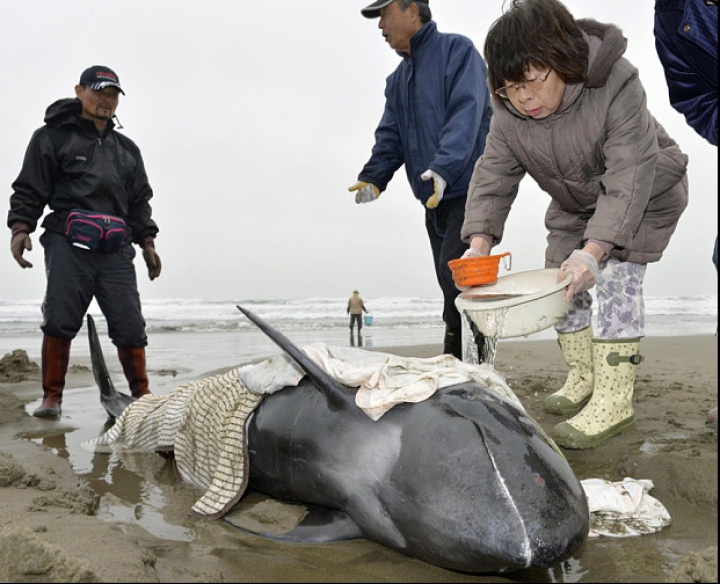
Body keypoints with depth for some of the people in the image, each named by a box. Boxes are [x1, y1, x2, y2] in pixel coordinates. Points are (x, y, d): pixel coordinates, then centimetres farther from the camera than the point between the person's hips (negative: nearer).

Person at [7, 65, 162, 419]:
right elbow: (29, 189, 4)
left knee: (130, 325, -1)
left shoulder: (127, 150, 23)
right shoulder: (53, 137, 9)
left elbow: (140, 200, 25)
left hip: (116, 250, 4)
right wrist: (20, 227, -9)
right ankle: (52, 397, 0)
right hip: (68, 244, -3)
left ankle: (142, 396, 9)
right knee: (59, 319, -12)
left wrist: (146, 242, 17)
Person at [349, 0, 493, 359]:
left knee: (455, 275, -17)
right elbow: (390, 137, 15)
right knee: (450, 282, 9)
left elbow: (465, 115, -17)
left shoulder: (457, 51, -3)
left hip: (469, 192, -7)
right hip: (434, 200, 8)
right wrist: (373, 177, -3)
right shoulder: (397, 80, 21)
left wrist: (444, 168, -31)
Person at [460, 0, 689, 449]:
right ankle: (583, 381, 19)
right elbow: (492, 177, -18)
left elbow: (628, 181, -41)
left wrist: (594, 249, -53)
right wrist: (480, 243, -35)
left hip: (645, 195, -6)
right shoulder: (509, 117, -18)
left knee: (617, 279, -21)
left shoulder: (616, 84, -36)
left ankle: (615, 402, -18)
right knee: (560, 281, 3)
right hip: (577, 202, 6)